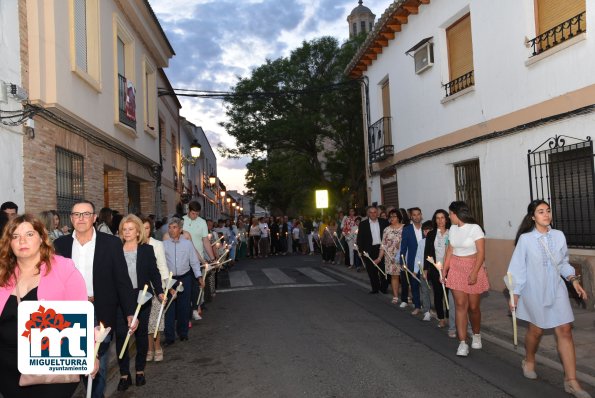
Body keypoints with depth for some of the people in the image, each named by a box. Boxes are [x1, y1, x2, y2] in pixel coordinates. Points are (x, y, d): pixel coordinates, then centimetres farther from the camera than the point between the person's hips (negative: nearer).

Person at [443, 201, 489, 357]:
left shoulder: (474, 228, -10)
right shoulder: (452, 229, 6)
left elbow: (481, 253, -13)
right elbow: (449, 251, 9)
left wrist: (474, 273, -20)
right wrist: (444, 270, 3)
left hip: (473, 268, -4)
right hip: (456, 269, 4)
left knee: (473, 306, 4)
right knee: (460, 305, -3)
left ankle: (476, 335, 31)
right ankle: (463, 343, 0)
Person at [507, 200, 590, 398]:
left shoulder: (559, 236, -1)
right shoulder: (525, 239, -11)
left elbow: (563, 263, 11)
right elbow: (517, 267, -6)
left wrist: (574, 279, -3)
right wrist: (514, 294, -4)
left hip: (556, 290, 3)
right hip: (535, 291, -3)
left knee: (565, 330, -2)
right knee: (536, 330, 12)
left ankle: (571, 381, 6)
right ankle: (529, 361, 39)